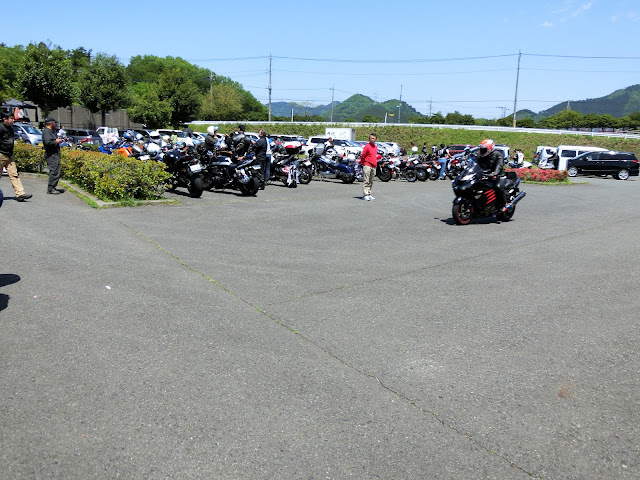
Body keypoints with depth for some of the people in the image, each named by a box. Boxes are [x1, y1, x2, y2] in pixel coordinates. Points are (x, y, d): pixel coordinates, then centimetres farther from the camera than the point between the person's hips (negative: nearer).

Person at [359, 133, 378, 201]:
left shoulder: (376, 146, 15)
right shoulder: (367, 146, -9)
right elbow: (362, 156, -9)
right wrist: (361, 162, 2)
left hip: (374, 166, 8)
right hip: (367, 166, -8)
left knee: (371, 182, 11)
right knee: (366, 181, -10)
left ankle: (369, 194, 17)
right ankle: (365, 195, -12)